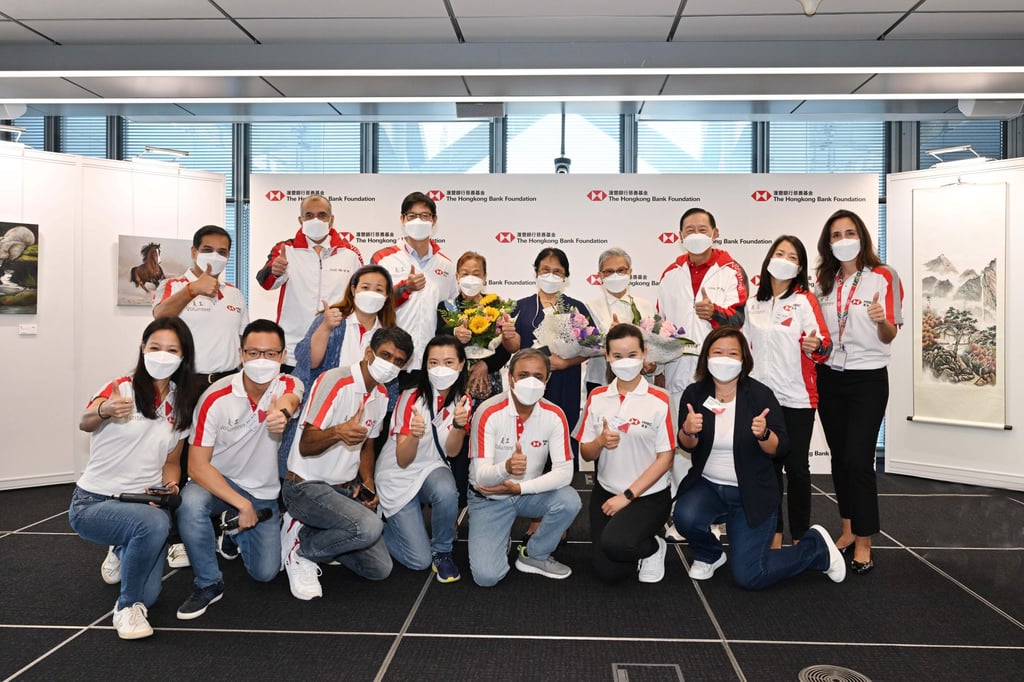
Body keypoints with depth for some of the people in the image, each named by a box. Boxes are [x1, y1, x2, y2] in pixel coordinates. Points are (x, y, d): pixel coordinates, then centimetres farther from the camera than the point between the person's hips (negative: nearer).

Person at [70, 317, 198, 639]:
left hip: (144, 503, 5)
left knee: (147, 596, -1)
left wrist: (169, 486, -8)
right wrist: (105, 410, -54)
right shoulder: (122, 387, -12)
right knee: (155, 523, -35)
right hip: (93, 502, -5)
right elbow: (84, 423, -32)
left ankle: (122, 553, 32)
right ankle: (127, 607, -10)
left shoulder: (181, 404, 4)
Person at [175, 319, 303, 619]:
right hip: (218, 482, -2)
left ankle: (234, 535, 34)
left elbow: (289, 400, -41)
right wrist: (241, 504, -27)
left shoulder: (290, 386, -14)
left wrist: (283, 412, -66)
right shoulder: (216, 398, -20)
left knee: (265, 572, 0)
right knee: (191, 503, -36)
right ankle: (208, 584, -12)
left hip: (263, 493, 2)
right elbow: (197, 465, -21)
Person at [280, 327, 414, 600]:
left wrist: (368, 483, 1)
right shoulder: (335, 381, -19)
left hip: (346, 490, 8)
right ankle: (299, 546, -6)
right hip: (306, 486, -8)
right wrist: (338, 432, -42)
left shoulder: (381, 395, 6)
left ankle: (317, 535, 18)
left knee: (380, 569, 2)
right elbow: (305, 446, -21)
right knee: (369, 527, -32)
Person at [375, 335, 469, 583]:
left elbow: (452, 452, -9)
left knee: (447, 493, -34)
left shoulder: (462, 400, -8)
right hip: (398, 477, -3)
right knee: (419, 560, -8)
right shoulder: (411, 398, -20)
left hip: (432, 469, 3)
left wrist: (459, 424, -29)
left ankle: (442, 552, -6)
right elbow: (402, 461, -19)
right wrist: (414, 435, -40)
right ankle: (378, 527, 21)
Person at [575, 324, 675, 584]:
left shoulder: (659, 400, -11)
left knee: (614, 544, -30)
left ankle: (653, 547, 4)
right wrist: (600, 441, -19)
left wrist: (627, 496, -13)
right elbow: (586, 453, 4)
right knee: (607, 572, -4)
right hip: (606, 492, 4)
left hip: (648, 495, -4)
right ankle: (636, 546, 29)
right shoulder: (597, 397, 1)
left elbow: (665, 458, -10)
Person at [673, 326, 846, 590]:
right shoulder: (694, 393, -5)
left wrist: (763, 434, -32)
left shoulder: (760, 394, -11)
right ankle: (710, 555, 8)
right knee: (685, 516, -30)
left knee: (747, 576, -9)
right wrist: (688, 431, -30)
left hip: (752, 494, -2)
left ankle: (817, 546, 20)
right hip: (707, 486, 3)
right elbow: (687, 446, -7)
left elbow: (780, 447, -10)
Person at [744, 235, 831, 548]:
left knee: (796, 466, 3)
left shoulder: (805, 300, -2)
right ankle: (773, 534, 20)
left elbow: (824, 344, -11)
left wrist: (816, 345, -30)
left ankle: (800, 538, 14)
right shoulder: (753, 304, 10)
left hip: (796, 398, -4)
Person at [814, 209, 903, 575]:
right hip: (829, 377, 5)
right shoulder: (824, 280, 7)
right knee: (839, 457, 11)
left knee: (858, 460, -8)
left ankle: (863, 542, 5)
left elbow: (889, 337, -9)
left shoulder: (884, 276, -6)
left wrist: (882, 320, -29)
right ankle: (848, 529, 25)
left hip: (868, 379, -4)